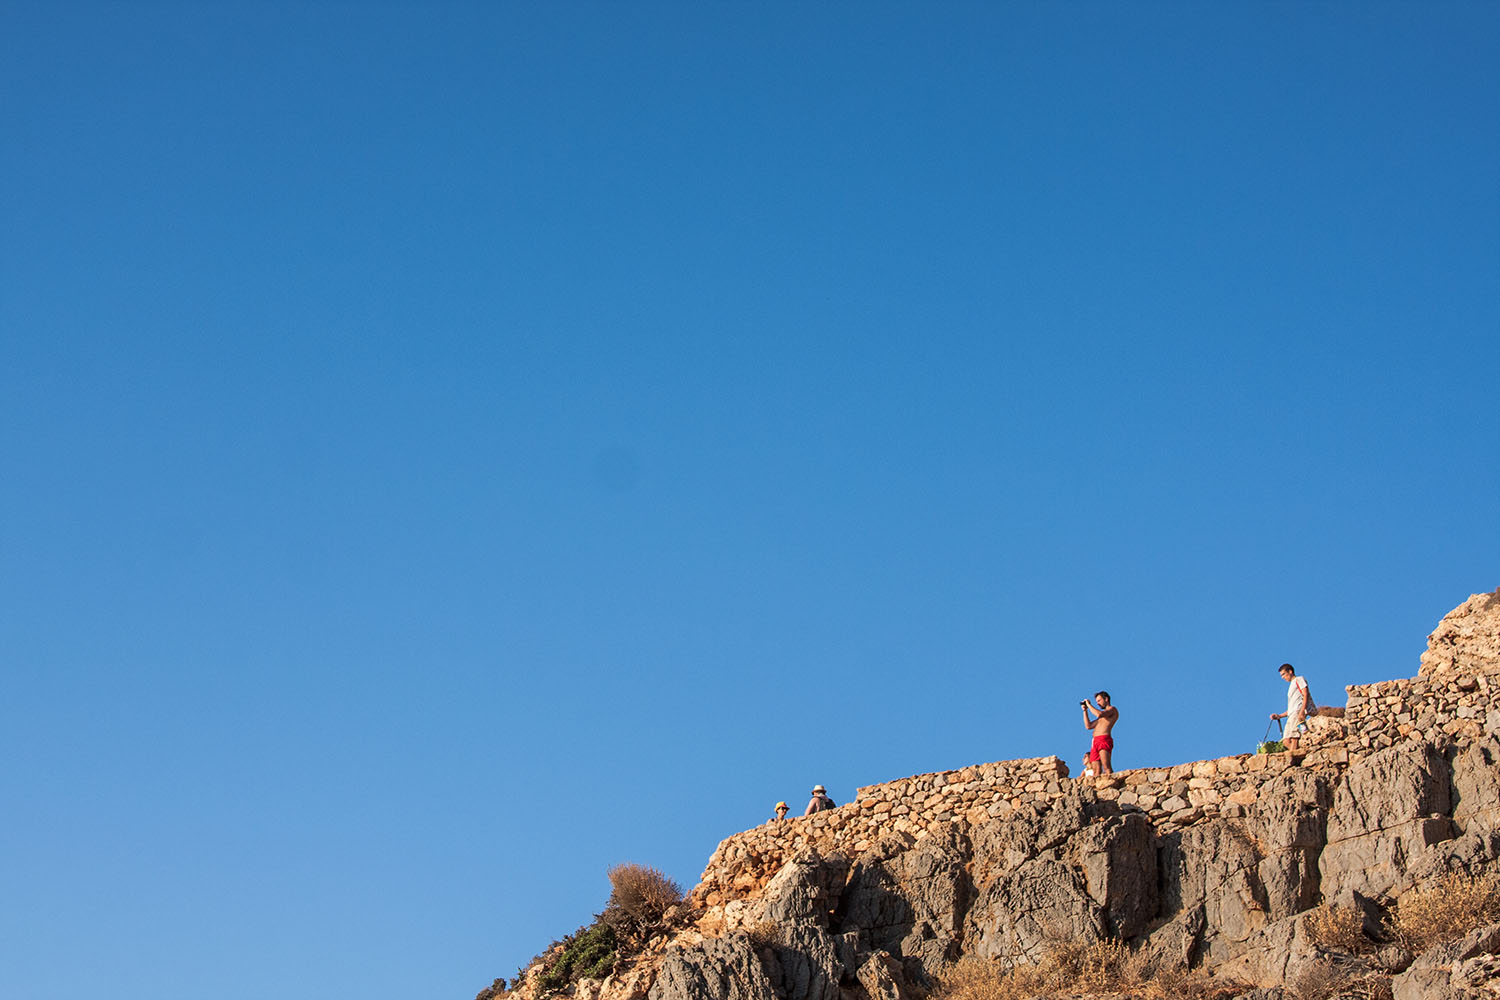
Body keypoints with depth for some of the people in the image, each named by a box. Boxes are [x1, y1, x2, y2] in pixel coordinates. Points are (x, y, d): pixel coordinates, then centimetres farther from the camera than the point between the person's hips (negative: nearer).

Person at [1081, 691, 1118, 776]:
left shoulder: (1112, 709, 5)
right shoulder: (1103, 714, 31)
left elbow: (1099, 714, -14)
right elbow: (1088, 726, 29)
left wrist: (1089, 705, 0)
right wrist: (1085, 710, 25)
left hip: (1104, 740, -8)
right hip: (1095, 742, 8)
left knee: (1106, 767, -23)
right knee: (1096, 771, -7)